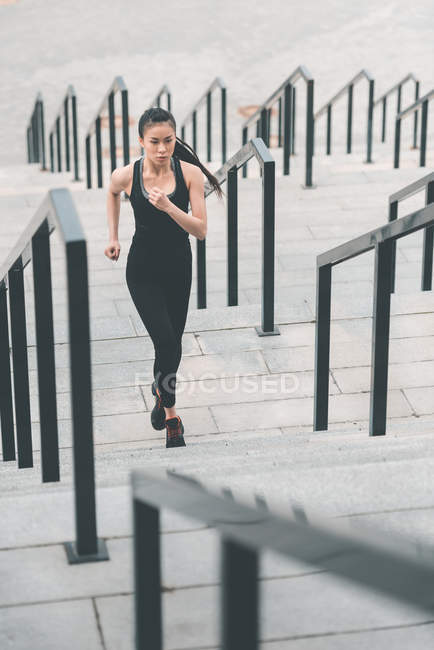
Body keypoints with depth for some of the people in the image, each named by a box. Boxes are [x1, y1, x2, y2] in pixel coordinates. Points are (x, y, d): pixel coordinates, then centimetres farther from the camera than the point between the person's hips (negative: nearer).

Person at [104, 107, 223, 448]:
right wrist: (113, 237, 11)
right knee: (166, 342, -15)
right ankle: (171, 417, 4)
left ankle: (161, 392, 46)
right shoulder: (126, 175, -16)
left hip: (178, 267, 2)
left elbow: (201, 230, -18)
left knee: (173, 342, 16)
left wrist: (168, 206, -32)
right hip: (143, 270, -2)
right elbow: (112, 193, 11)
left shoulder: (190, 173, -16)